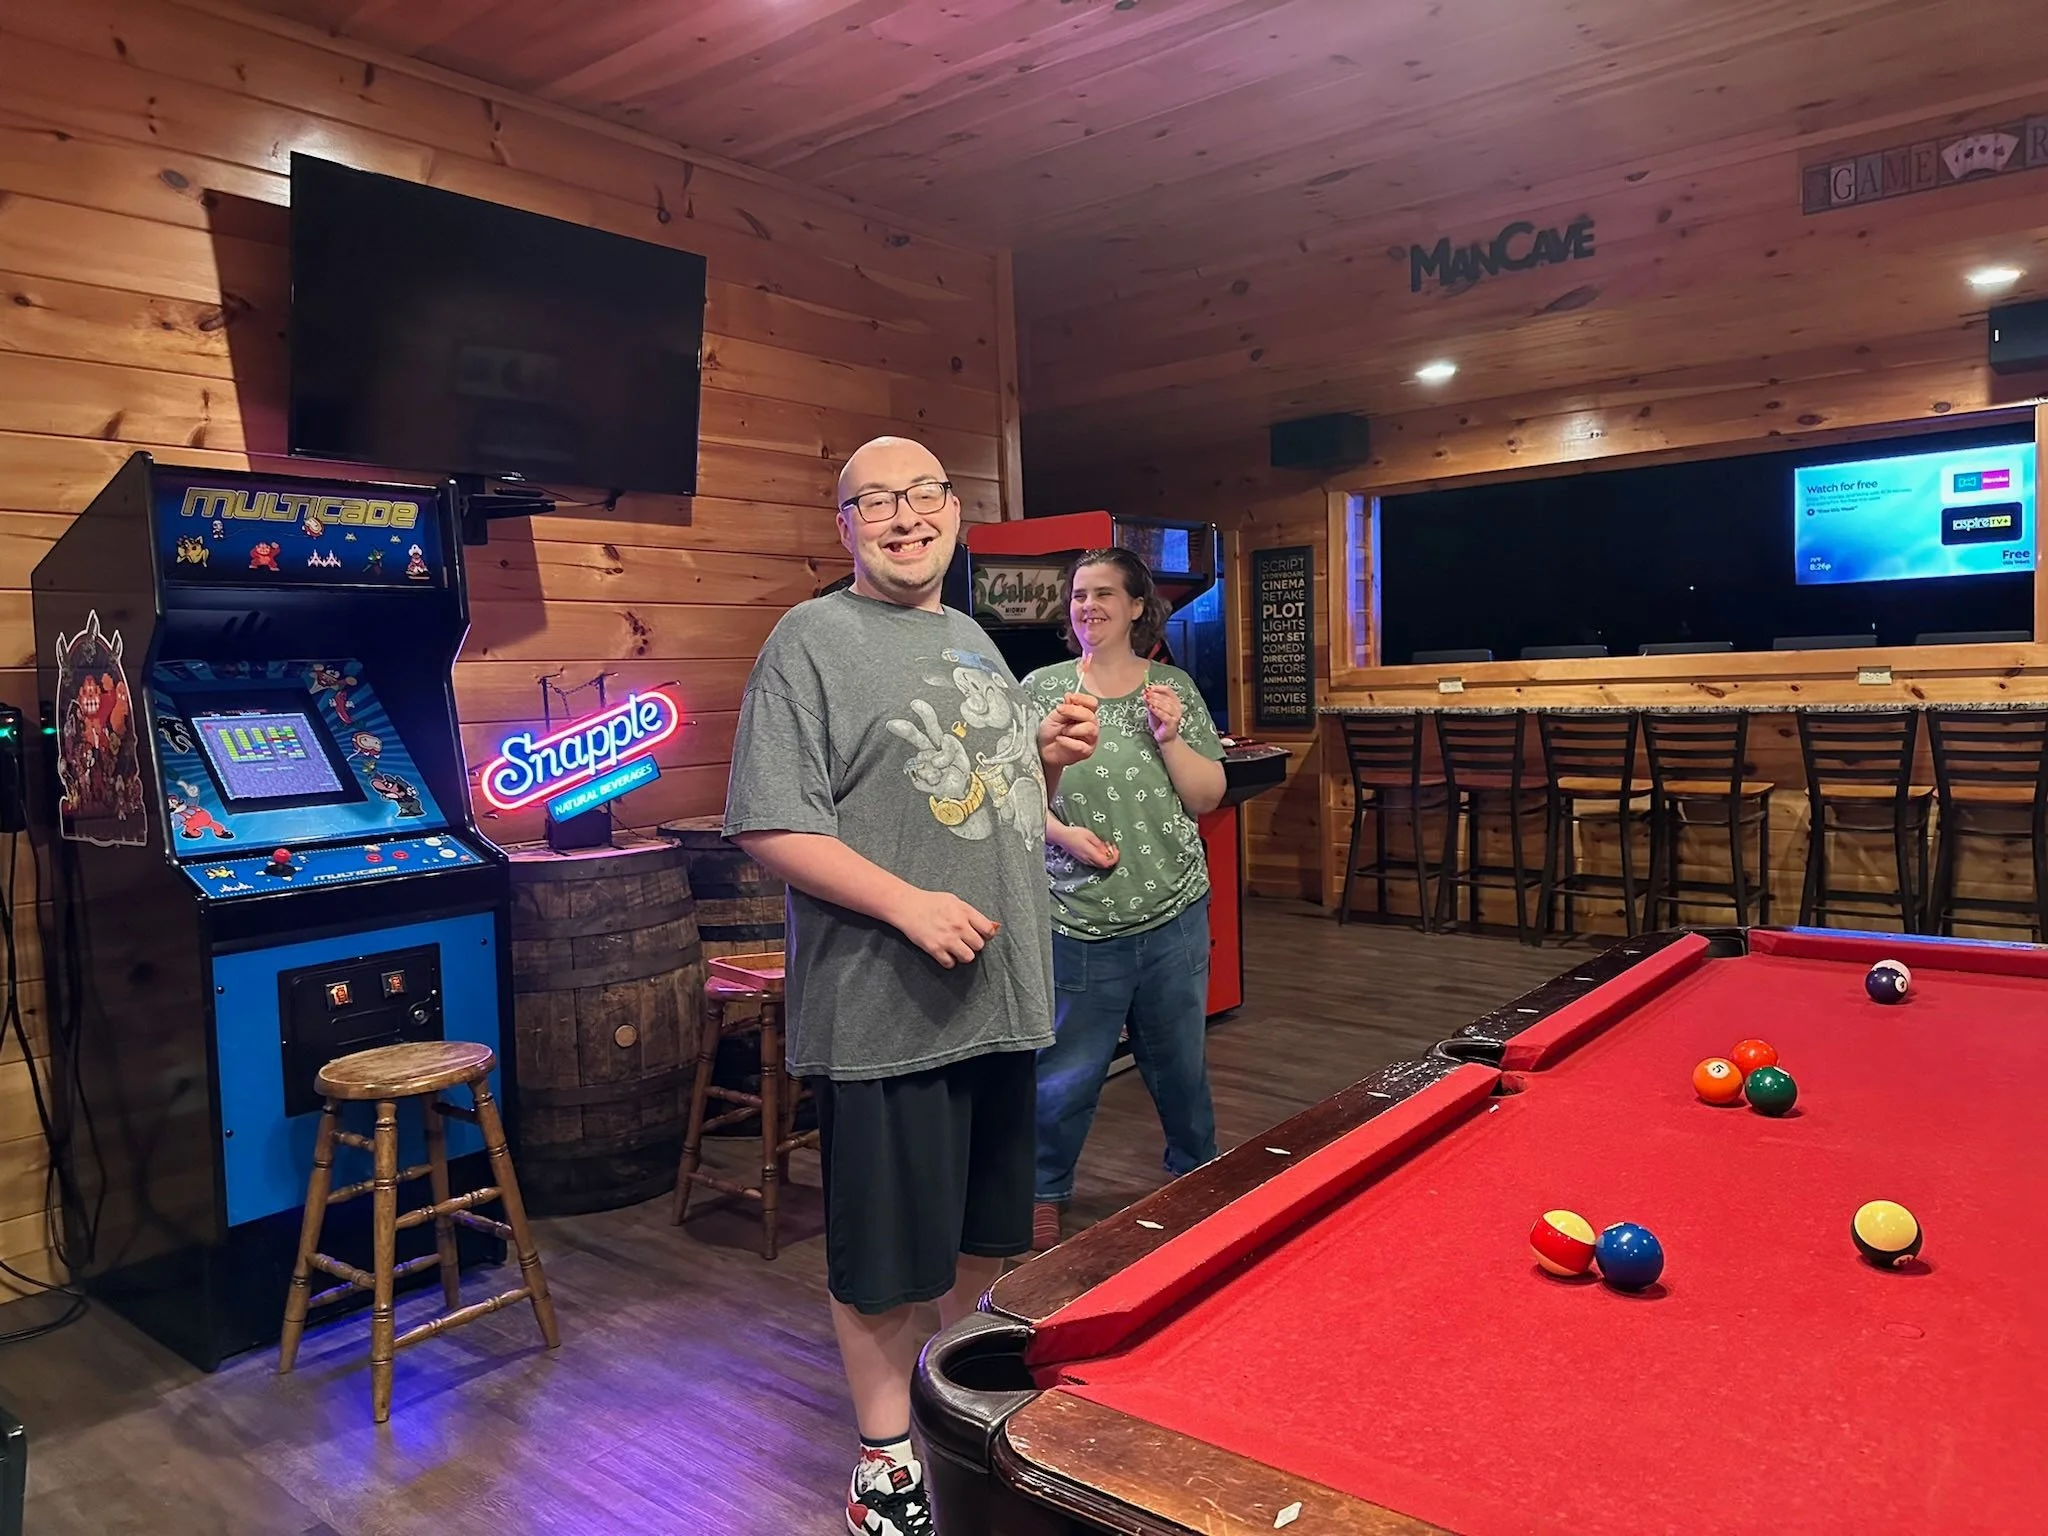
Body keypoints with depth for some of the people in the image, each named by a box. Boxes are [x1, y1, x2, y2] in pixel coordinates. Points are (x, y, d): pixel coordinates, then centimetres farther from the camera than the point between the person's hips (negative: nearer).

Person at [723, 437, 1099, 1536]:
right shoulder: (814, 639, -9)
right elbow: (770, 828, -16)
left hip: (1001, 993, 7)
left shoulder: (976, 641, 15)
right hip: (884, 1007, -7)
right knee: (885, 1256, 7)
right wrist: (907, 904, -22)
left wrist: (1049, 760, 2)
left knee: (985, 1228, 20)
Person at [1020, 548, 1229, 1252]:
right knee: (1067, 1069, 6)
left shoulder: (1175, 689, 4)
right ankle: (1043, 1194, 27)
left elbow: (1207, 799, 3)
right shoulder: (1041, 688, 0)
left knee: (1178, 1061, 16)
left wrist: (1170, 737, -12)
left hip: (1172, 913, 2)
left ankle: (1197, 1176, 38)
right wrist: (1064, 833, -14)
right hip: (1077, 917, -1)